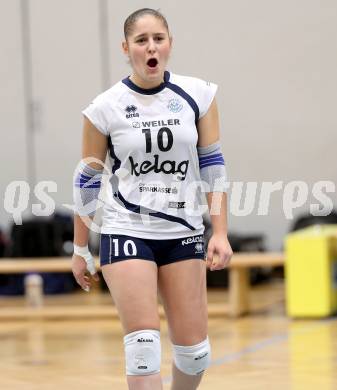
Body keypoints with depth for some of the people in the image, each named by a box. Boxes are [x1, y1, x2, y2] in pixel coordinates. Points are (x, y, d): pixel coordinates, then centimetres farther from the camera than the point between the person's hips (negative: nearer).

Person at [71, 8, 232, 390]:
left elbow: (212, 164, 5)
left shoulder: (198, 95, 0)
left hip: (183, 233, 3)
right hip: (126, 233, -2)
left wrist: (220, 233, -2)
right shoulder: (105, 108, -5)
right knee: (143, 342, -14)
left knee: (194, 350, 2)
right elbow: (87, 181, 3)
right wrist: (80, 250, 6)